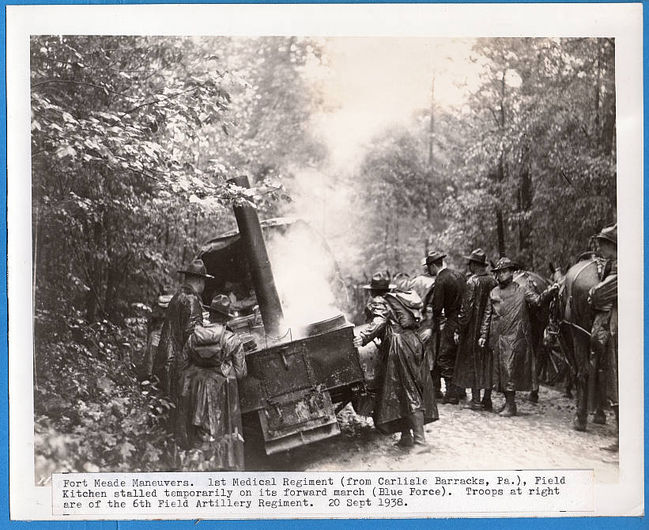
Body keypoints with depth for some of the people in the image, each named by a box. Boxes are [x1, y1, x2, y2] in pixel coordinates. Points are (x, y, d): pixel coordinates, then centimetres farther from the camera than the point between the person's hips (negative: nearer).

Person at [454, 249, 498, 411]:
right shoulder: (493, 281, 3)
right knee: (488, 363, 11)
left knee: (473, 363, 3)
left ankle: (476, 400, 4)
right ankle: (487, 400, 15)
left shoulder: (472, 282, -14)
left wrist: (459, 330, -9)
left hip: (474, 329, -5)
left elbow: (466, 308, -15)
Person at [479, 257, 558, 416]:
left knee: (510, 370, -9)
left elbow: (538, 300, -11)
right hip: (497, 338, 5)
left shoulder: (521, 291, 3)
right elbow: (487, 315, 15)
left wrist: (550, 291, -29)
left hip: (514, 338, -5)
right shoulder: (494, 293, 15)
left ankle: (511, 406, -4)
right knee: (499, 370, 8)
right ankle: (508, 401, 20)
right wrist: (483, 335, 10)